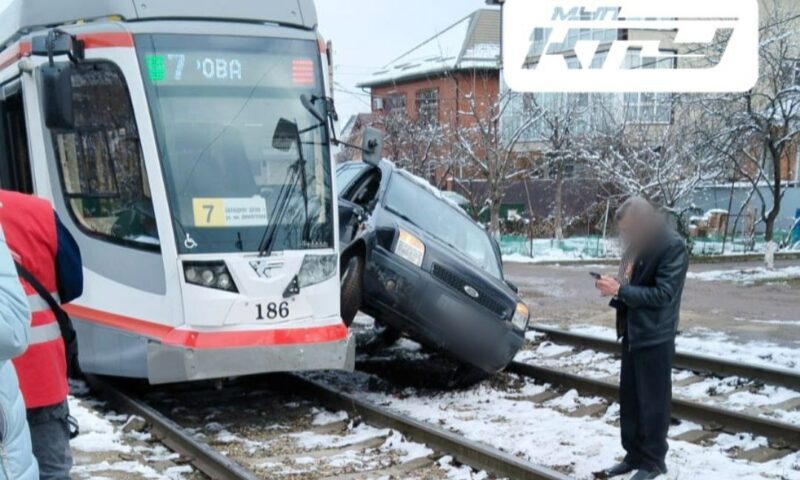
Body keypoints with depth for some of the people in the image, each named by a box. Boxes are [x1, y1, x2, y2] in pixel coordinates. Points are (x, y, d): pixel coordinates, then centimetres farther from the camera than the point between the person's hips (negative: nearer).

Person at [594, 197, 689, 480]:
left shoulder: (672, 247, -16)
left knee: (653, 402, 1)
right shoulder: (639, 245, 10)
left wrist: (620, 290, -22)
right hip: (632, 333, 8)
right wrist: (614, 288, -4)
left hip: (654, 337, -8)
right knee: (630, 399, 13)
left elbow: (663, 294, -21)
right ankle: (634, 455, 24)